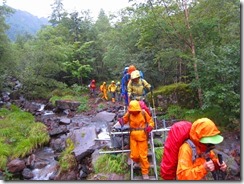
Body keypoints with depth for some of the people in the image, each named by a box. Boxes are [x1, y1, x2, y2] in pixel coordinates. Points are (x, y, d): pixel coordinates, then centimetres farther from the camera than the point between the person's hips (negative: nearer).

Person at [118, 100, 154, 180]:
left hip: (142, 137, -2)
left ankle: (145, 172, 27)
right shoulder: (128, 114, -9)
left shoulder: (143, 113, -13)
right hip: (133, 137, 2)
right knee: (134, 155, 8)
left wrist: (149, 127, -22)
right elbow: (124, 119, 8)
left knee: (143, 156, 6)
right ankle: (137, 162, 47)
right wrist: (121, 120, -16)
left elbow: (151, 121, -1)